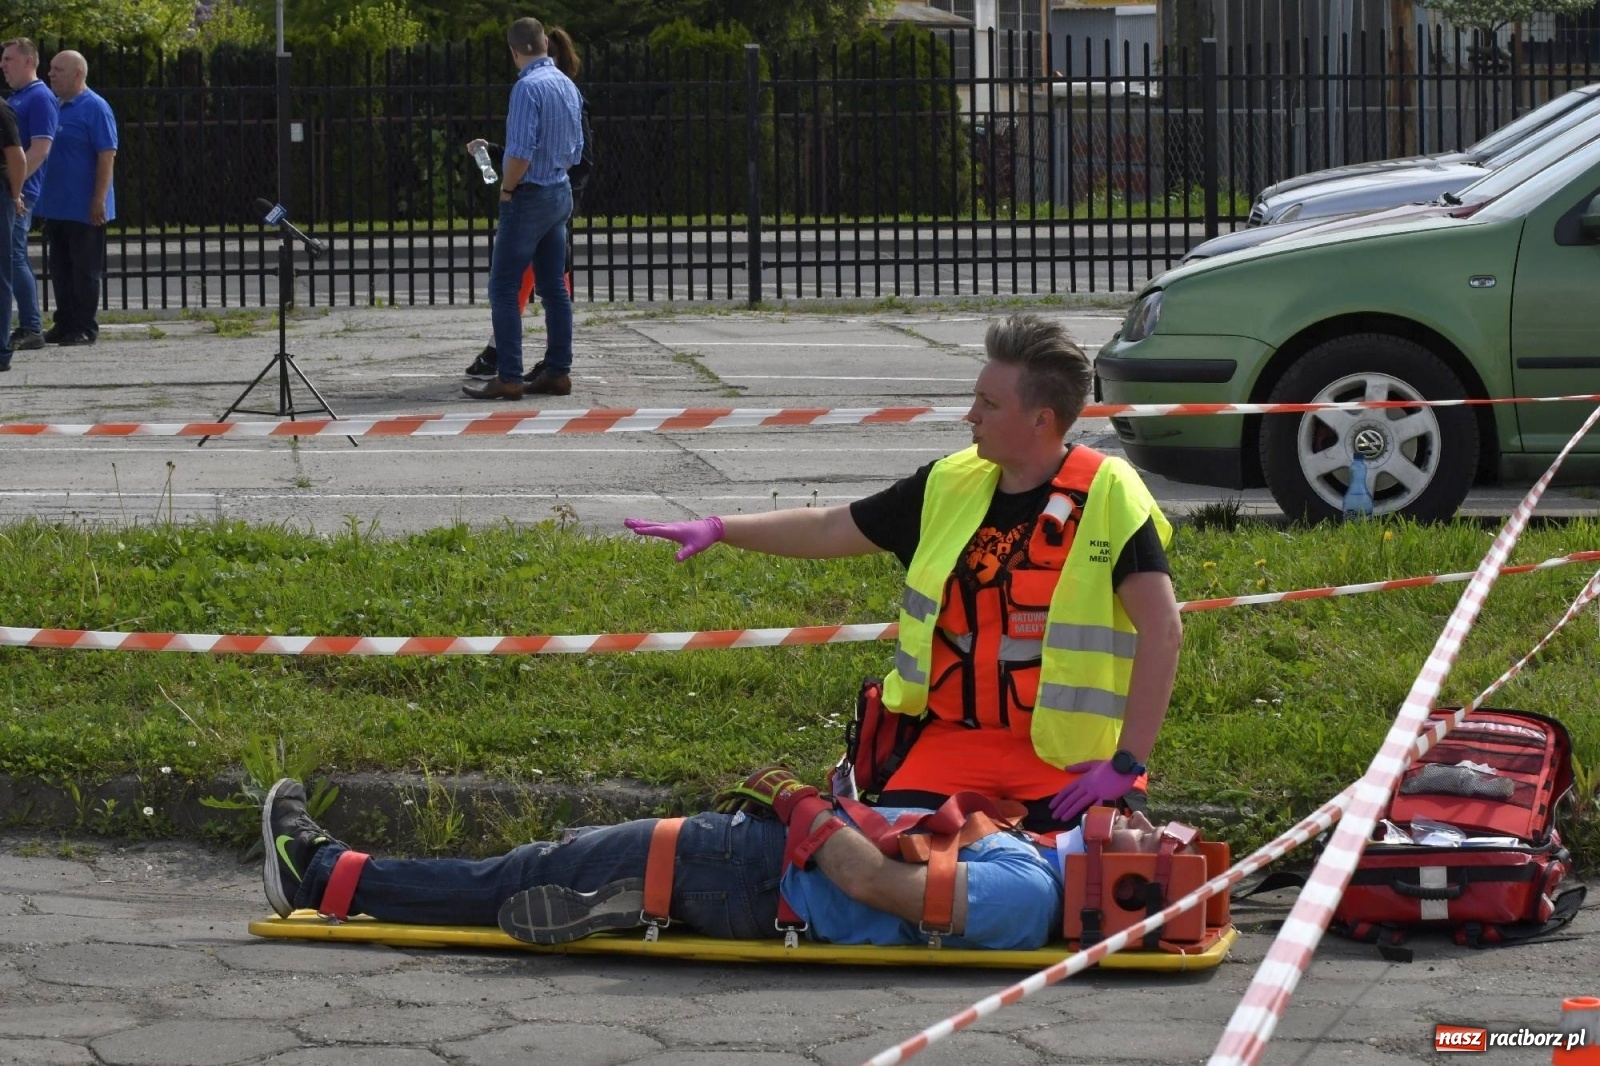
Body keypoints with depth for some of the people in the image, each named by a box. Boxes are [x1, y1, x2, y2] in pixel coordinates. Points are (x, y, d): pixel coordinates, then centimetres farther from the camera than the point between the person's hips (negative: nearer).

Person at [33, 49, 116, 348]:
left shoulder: (95, 108, -11)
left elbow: (107, 155, -15)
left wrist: (99, 200, -21)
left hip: (84, 209, -8)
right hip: (56, 207, 8)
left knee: (84, 270, -2)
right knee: (60, 269, 11)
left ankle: (85, 328, 3)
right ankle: (65, 325, 18)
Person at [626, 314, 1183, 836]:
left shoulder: (1107, 495, -10)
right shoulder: (951, 484, 6)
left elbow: (1162, 628, -14)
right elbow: (829, 529, 18)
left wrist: (1126, 763, -19)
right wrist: (718, 528, 9)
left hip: (1070, 757, -4)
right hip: (955, 739, 4)